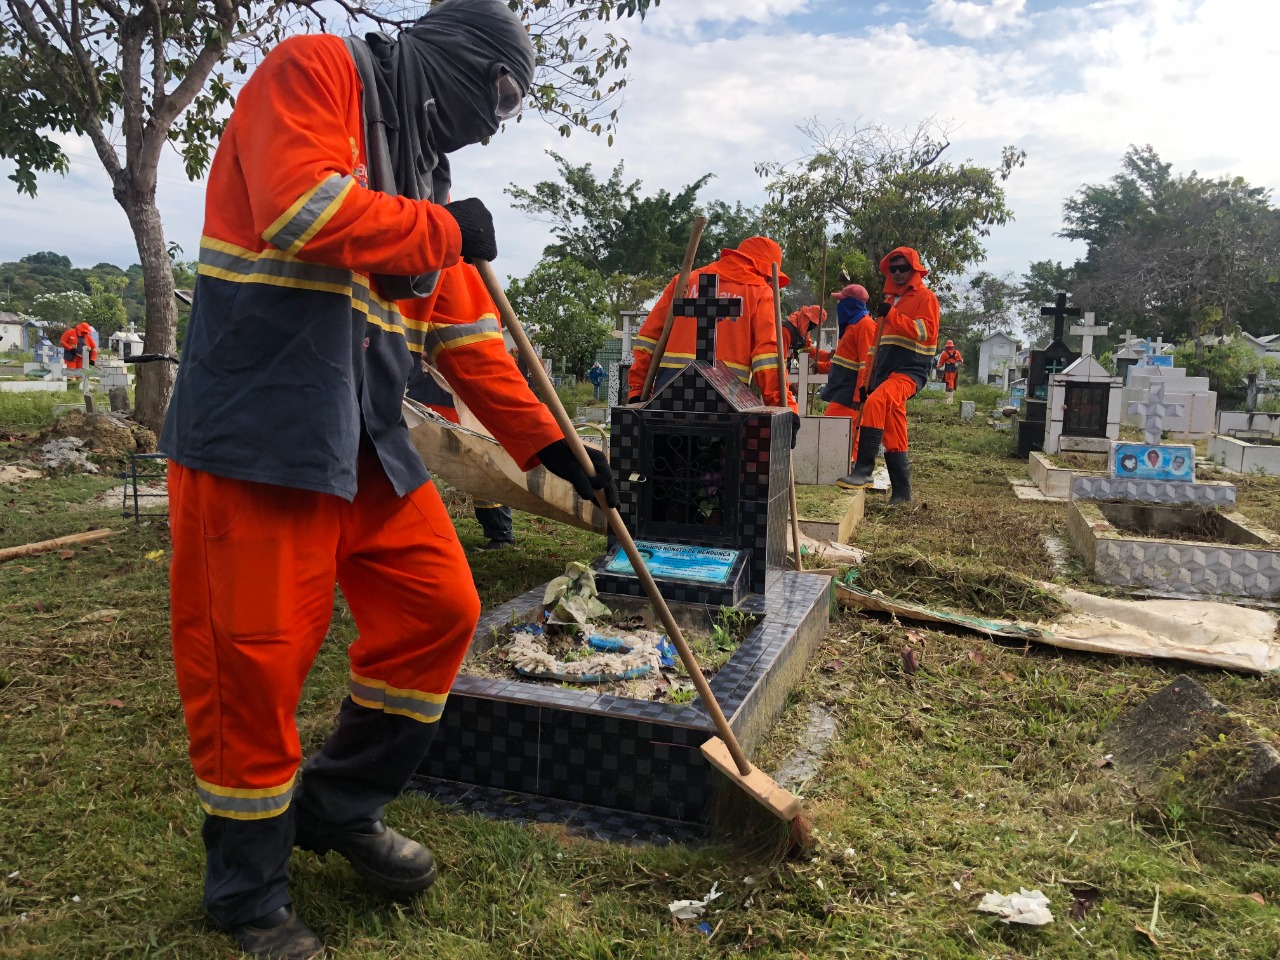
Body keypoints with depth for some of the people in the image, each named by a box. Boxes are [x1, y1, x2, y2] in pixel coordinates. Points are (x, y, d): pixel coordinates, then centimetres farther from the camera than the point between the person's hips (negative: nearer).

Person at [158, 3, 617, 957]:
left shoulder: (423, 164, 20)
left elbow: (469, 335, 18)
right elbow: (301, 209, -22)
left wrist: (549, 443, 13)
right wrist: (445, 231, -7)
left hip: (367, 438, 8)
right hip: (259, 423, -8)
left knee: (440, 609, 6)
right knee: (256, 653, -1)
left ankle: (342, 808, 26)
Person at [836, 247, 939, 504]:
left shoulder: (925, 297, 0)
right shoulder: (890, 299, 22)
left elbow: (925, 331, -17)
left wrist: (891, 315, -19)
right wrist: (868, 380, 18)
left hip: (910, 370, -8)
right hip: (886, 372, 8)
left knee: (875, 403, -34)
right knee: (893, 438, 7)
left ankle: (864, 470, -35)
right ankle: (901, 492, 14)